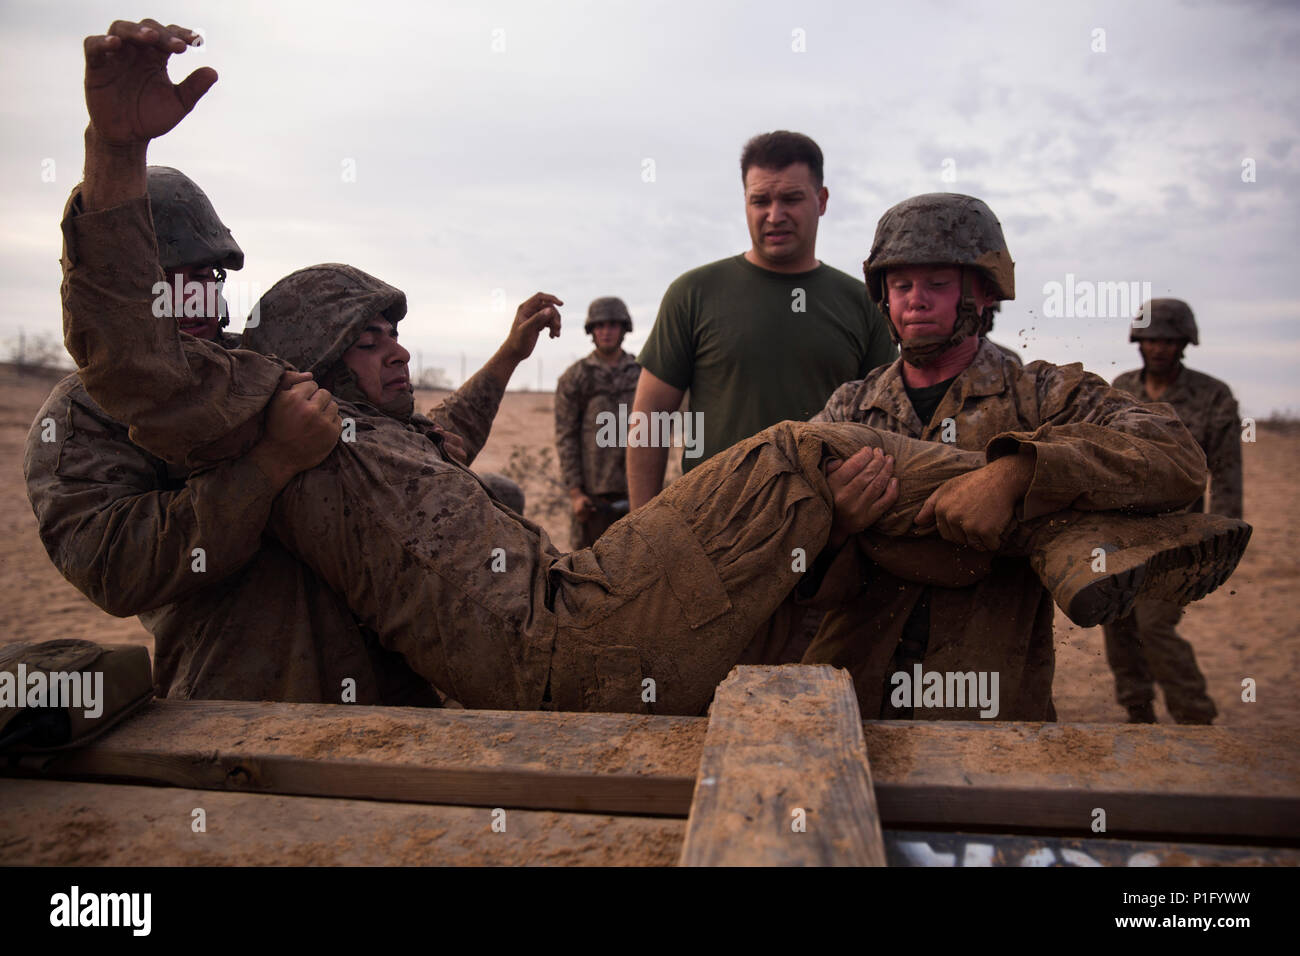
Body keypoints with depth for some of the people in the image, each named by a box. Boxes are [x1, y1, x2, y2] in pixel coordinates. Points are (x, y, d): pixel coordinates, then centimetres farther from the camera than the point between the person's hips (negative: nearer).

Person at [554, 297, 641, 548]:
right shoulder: (574, 377, 0)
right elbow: (565, 437, -3)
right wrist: (575, 492, -10)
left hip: (635, 489, 3)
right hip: (593, 491, -3)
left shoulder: (642, 374, 9)